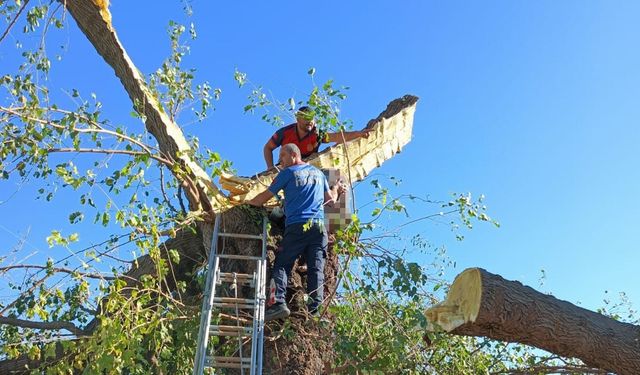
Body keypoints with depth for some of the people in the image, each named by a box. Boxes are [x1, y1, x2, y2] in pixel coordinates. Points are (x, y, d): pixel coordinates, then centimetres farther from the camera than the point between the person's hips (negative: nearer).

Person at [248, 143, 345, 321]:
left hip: (296, 227, -4)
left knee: (281, 265, 0)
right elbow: (330, 199, 25)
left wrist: (248, 203, 25)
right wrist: (337, 189, 47)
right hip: (318, 226, 4)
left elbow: (265, 196, 8)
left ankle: (279, 303, -16)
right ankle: (315, 308, -9)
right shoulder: (318, 173, 20)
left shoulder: (288, 172, 6)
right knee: (316, 268, 0)